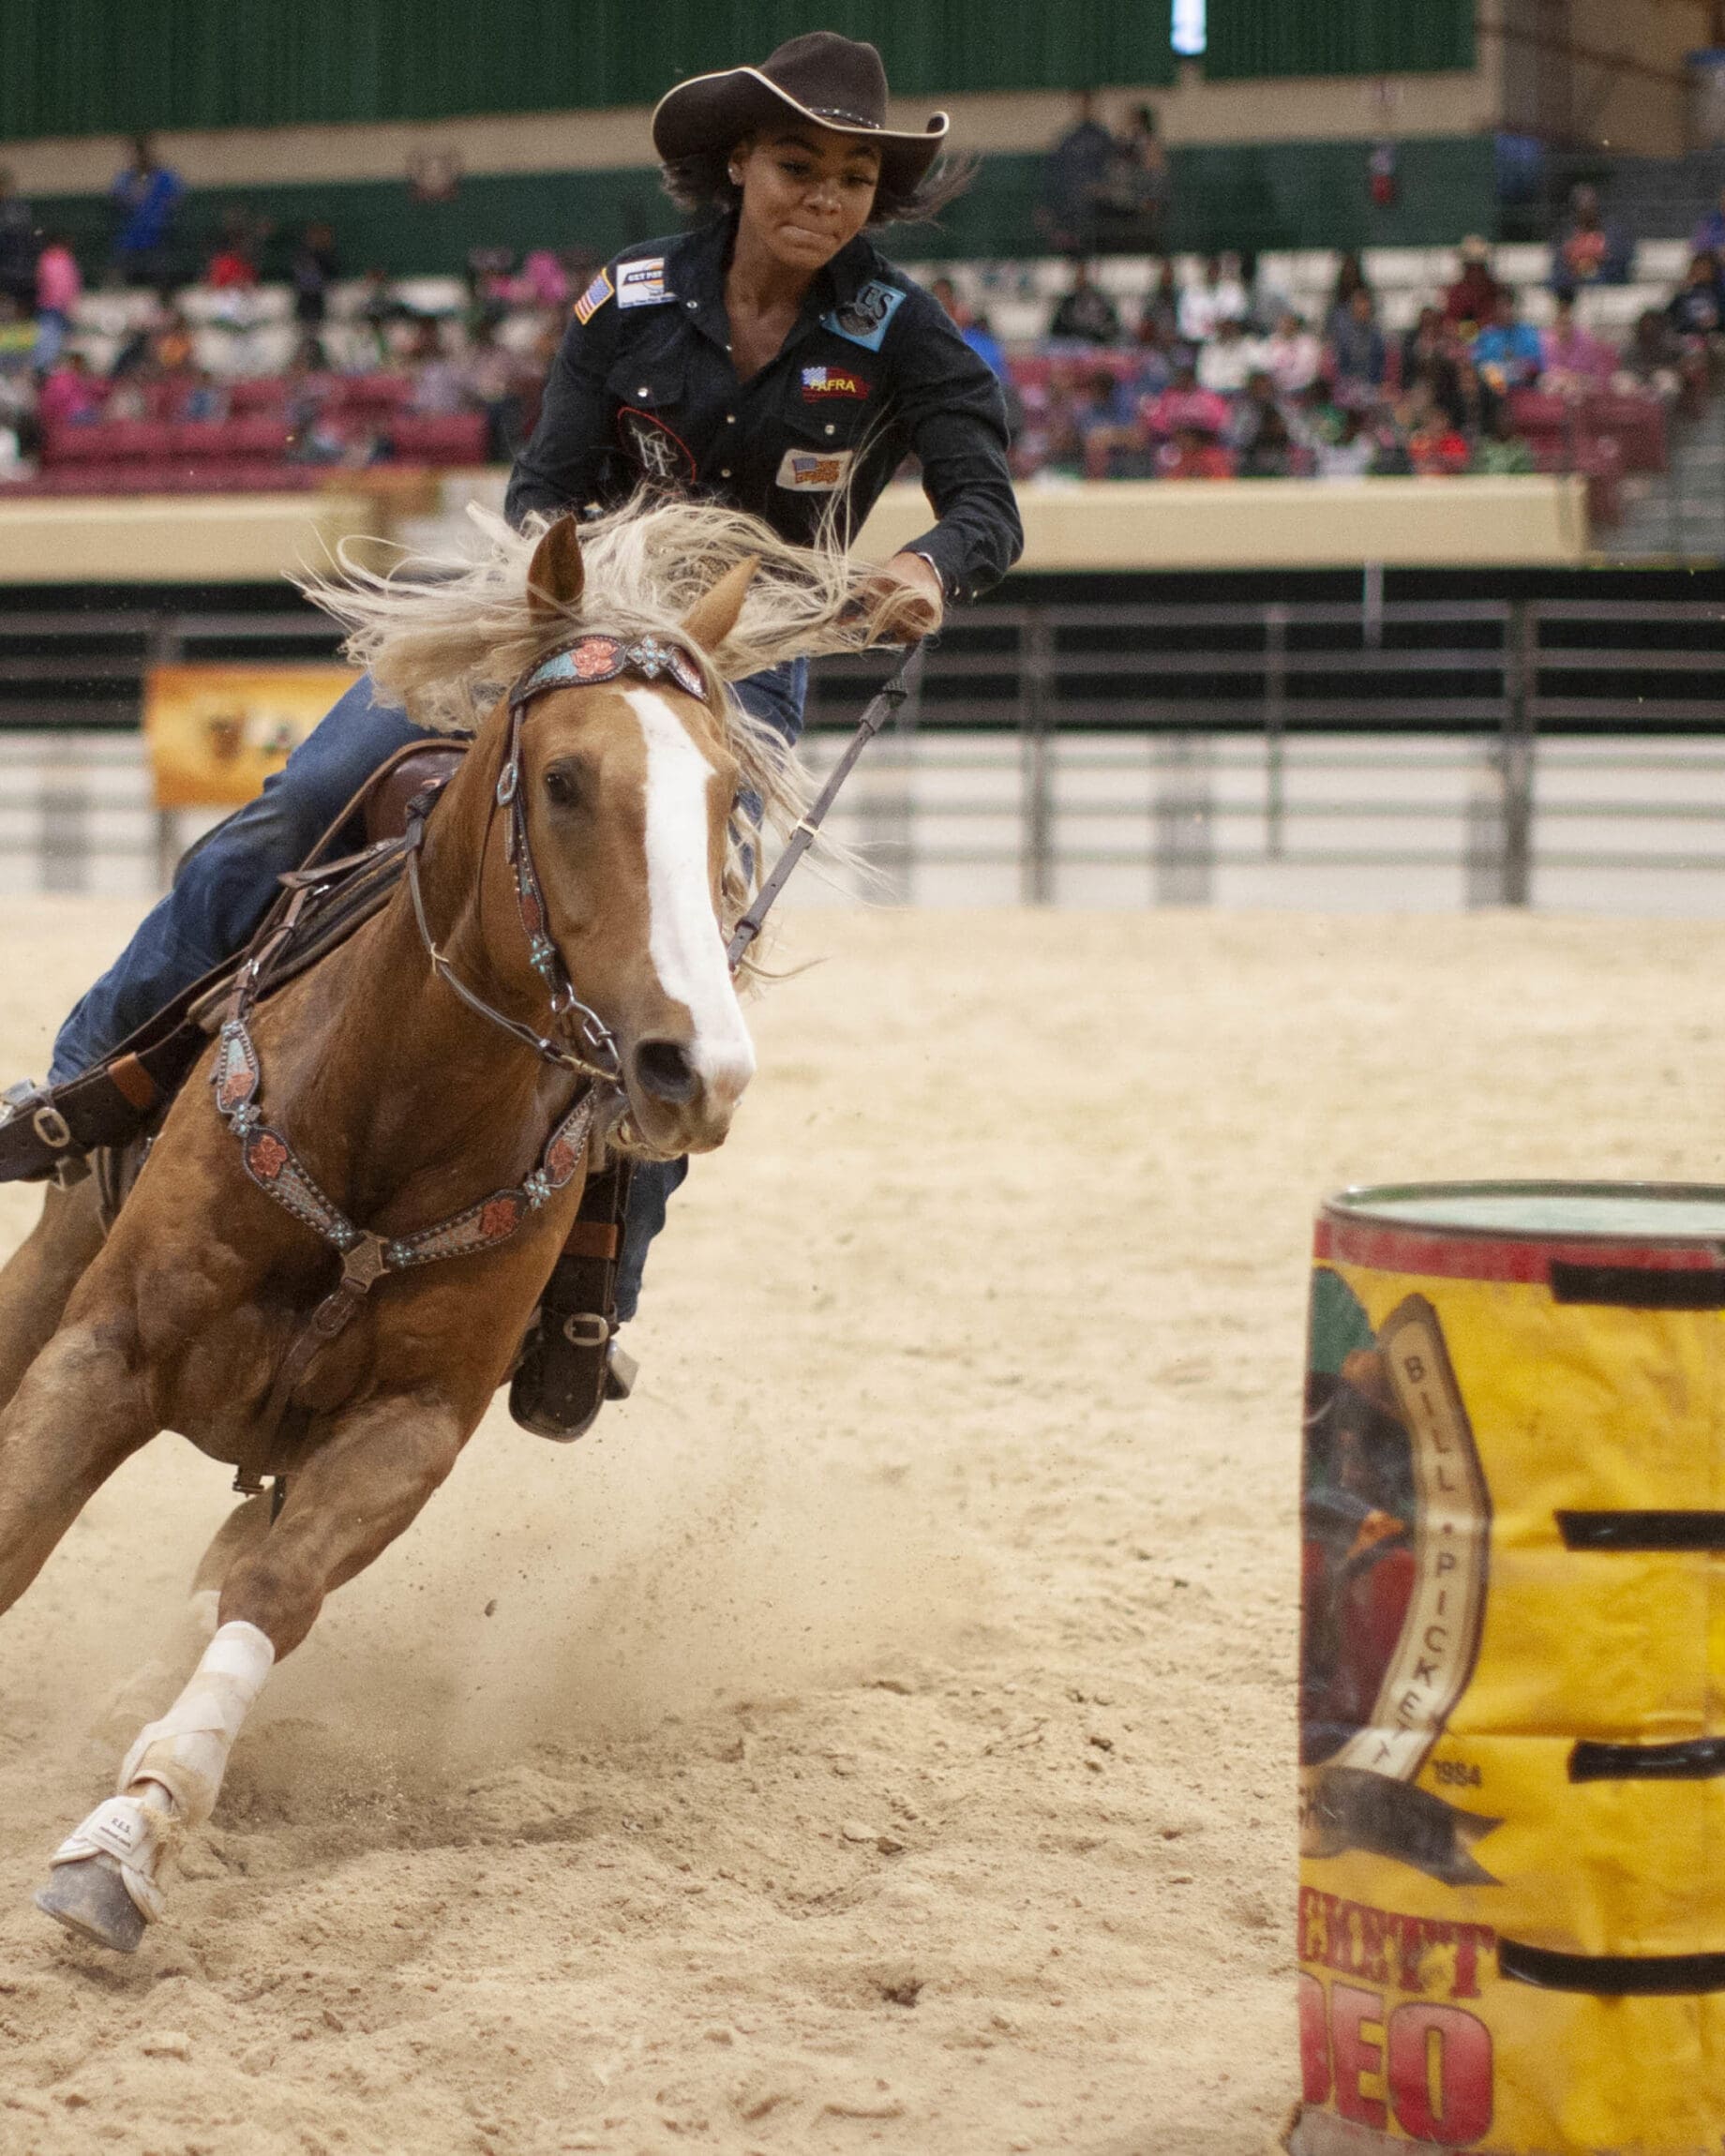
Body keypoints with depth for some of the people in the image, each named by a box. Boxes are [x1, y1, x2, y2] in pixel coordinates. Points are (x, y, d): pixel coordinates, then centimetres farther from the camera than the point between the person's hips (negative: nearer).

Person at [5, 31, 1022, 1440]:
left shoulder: (901, 336, -10)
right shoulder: (635, 301, -4)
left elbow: (990, 507, -17)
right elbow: (553, 477, -3)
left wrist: (933, 569, -40)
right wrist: (539, 531, -27)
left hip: (743, 661, -2)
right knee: (296, 814, -14)